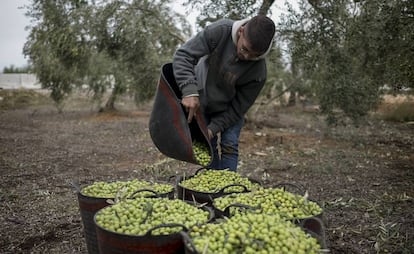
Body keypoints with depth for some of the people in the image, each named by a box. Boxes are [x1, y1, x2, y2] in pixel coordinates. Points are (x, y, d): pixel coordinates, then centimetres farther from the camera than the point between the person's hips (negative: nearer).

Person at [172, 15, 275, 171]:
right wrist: (189, 91, -44)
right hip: (199, 103, 0)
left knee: (229, 147, -8)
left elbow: (238, 108, -20)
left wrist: (213, 128, -28)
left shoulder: (258, 72, -29)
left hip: (228, 110, 0)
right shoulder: (220, 31, -30)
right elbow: (183, 55, -30)